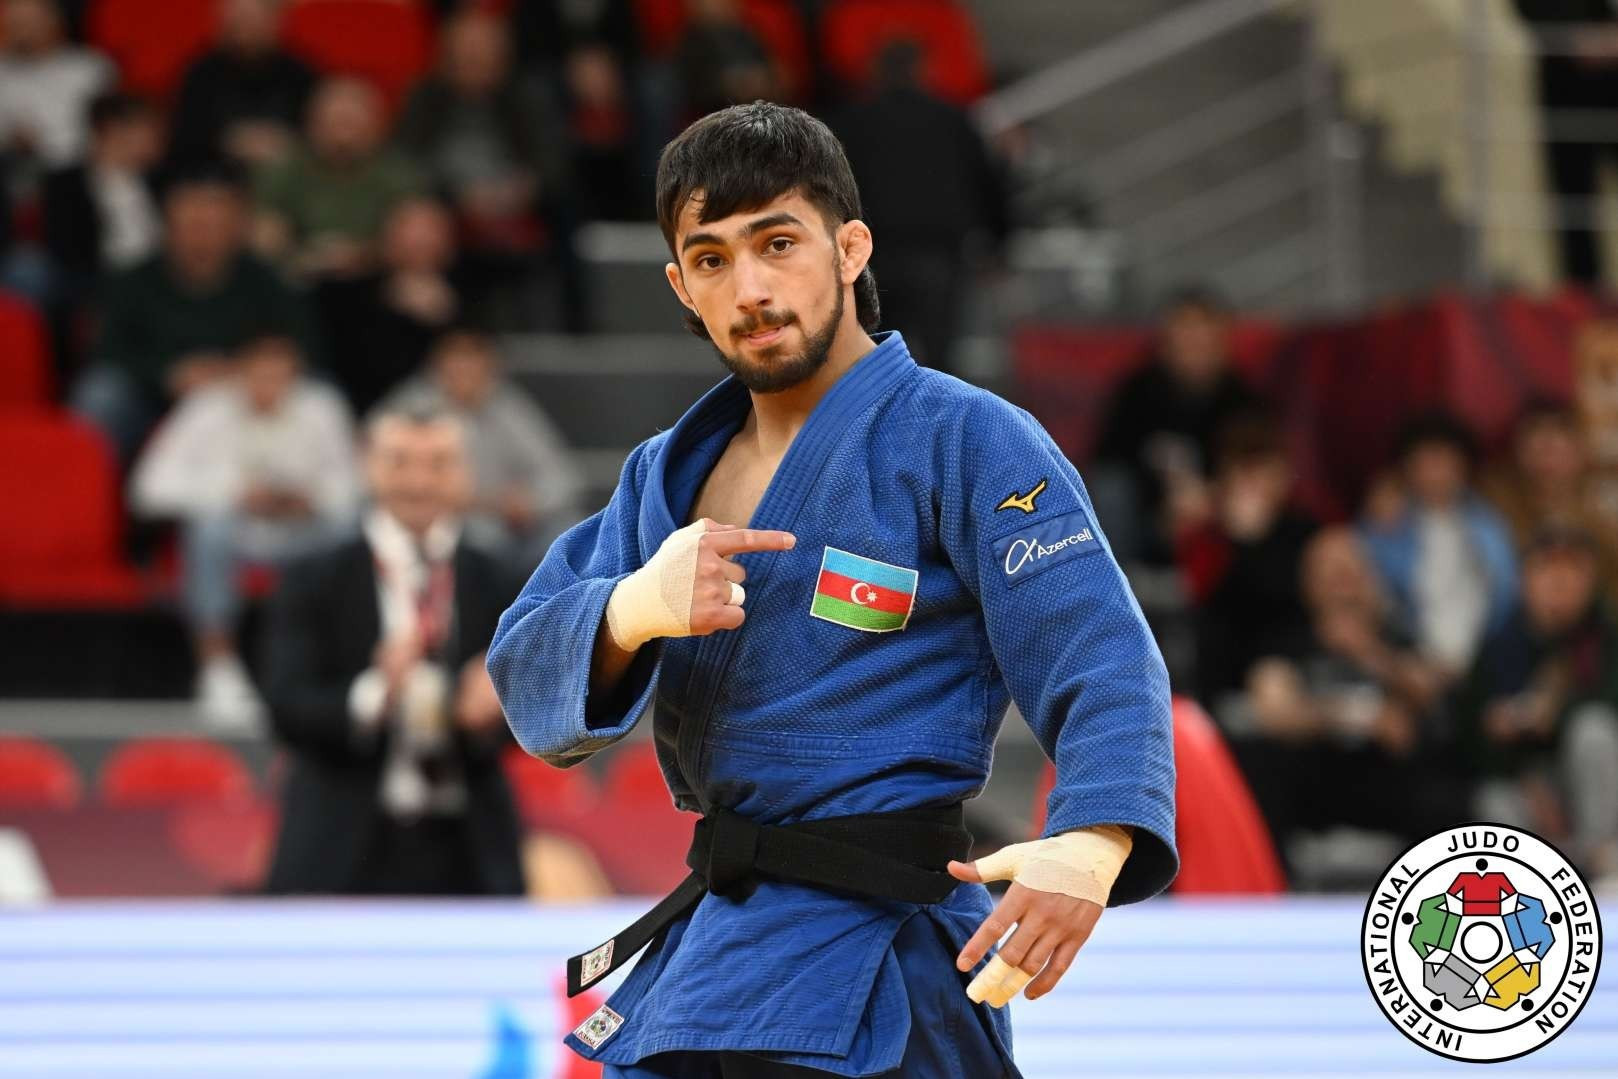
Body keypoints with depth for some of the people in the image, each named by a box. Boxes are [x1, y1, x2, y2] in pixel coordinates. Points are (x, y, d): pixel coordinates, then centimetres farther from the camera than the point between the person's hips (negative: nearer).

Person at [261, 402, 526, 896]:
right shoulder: (315, 582, 1)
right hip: (345, 853, -2)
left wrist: (486, 712, -18)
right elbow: (288, 708, -8)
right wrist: (373, 695, -26)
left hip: (465, 855, 2)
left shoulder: (494, 583, 8)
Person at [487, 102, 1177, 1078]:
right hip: (698, 955, 7)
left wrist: (1089, 847, -39)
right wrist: (631, 614, -20)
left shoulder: (967, 441, -8)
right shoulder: (669, 474, 14)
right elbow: (529, 684, 4)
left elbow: (1103, 666, -19)